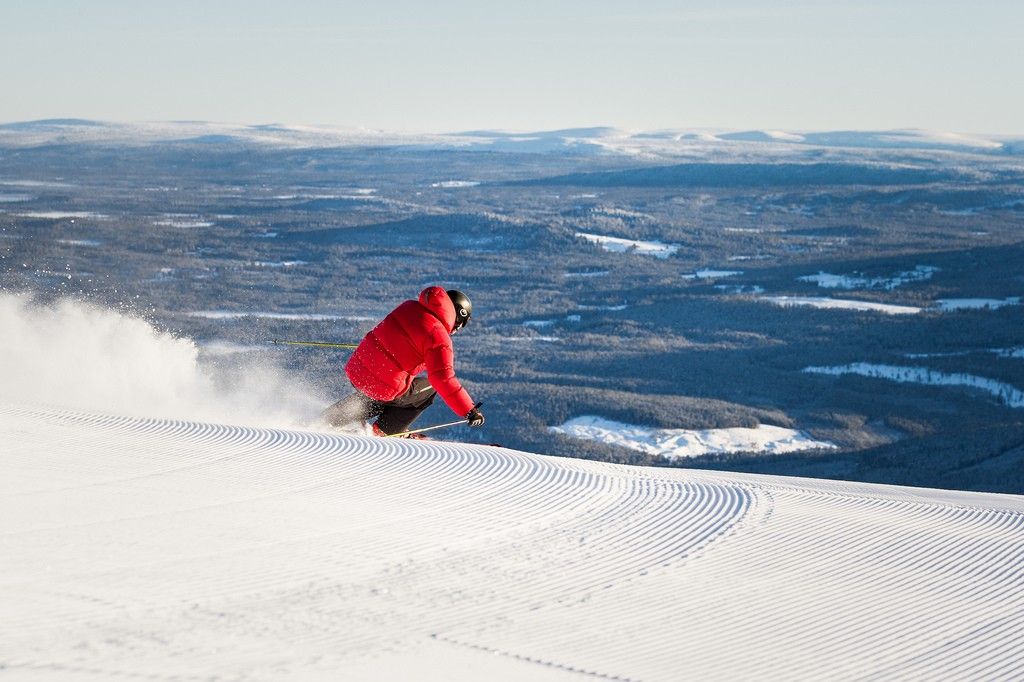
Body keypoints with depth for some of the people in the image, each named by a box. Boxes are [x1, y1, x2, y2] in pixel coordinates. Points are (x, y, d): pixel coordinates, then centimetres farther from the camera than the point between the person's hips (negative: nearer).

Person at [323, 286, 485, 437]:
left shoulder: (410, 307, 7)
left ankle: (331, 419, 34)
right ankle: (384, 431, 19)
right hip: (385, 387, -7)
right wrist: (469, 411, -20)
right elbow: (443, 379, -23)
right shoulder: (439, 338, -15)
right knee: (429, 389, 17)